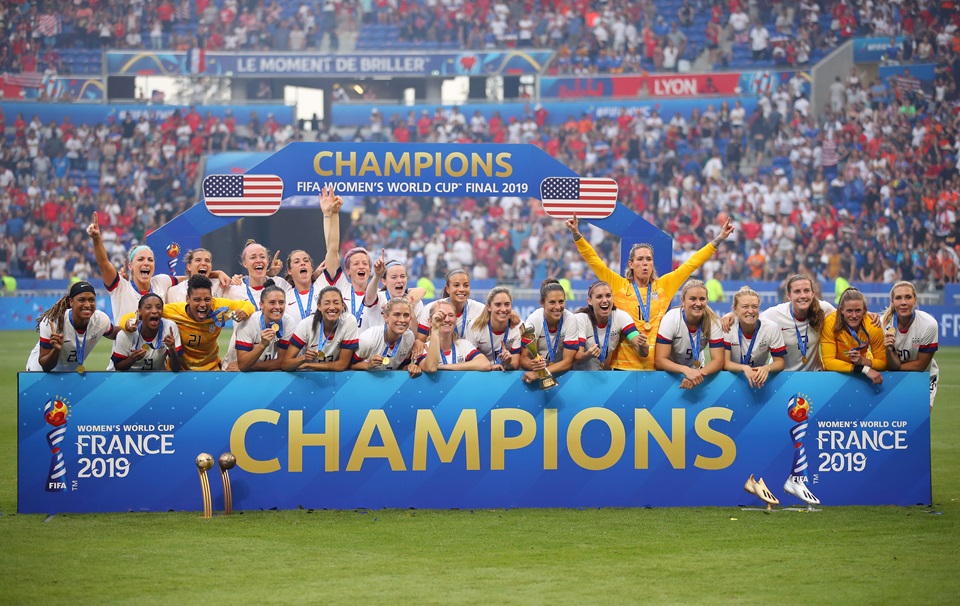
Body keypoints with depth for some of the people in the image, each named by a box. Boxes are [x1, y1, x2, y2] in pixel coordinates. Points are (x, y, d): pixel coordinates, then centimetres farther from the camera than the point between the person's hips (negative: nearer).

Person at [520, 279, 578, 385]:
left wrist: (538, 374, -31)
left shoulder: (570, 320, -14)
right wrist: (533, 365, -37)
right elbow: (524, 358, -13)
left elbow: (568, 361, -16)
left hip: (561, 372, 0)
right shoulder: (533, 321, -16)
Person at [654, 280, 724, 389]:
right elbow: (660, 360, -24)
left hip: (697, 370, 1)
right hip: (670, 372, -1)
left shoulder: (713, 321, -14)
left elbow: (718, 361, -16)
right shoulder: (671, 319, -20)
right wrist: (686, 370, -41)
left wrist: (698, 374, -36)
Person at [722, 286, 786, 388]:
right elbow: (725, 363, -9)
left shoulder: (771, 329, -5)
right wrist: (744, 368, -29)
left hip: (760, 378, 1)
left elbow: (779, 362, -1)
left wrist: (767, 368, -25)